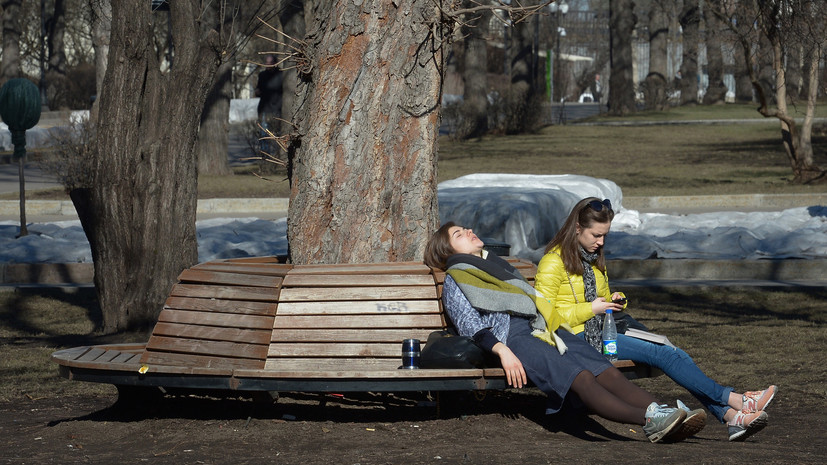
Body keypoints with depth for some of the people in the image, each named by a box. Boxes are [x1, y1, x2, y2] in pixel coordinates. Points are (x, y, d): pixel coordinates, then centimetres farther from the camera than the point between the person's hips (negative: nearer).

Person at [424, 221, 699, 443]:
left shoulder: (499, 264, 36)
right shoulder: (455, 281, 15)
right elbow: (470, 326, -1)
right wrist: (502, 351, -17)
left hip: (541, 329, 7)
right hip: (511, 336, -7)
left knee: (605, 371, -20)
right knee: (580, 377, -30)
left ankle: (657, 411, -40)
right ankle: (649, 420, -48)